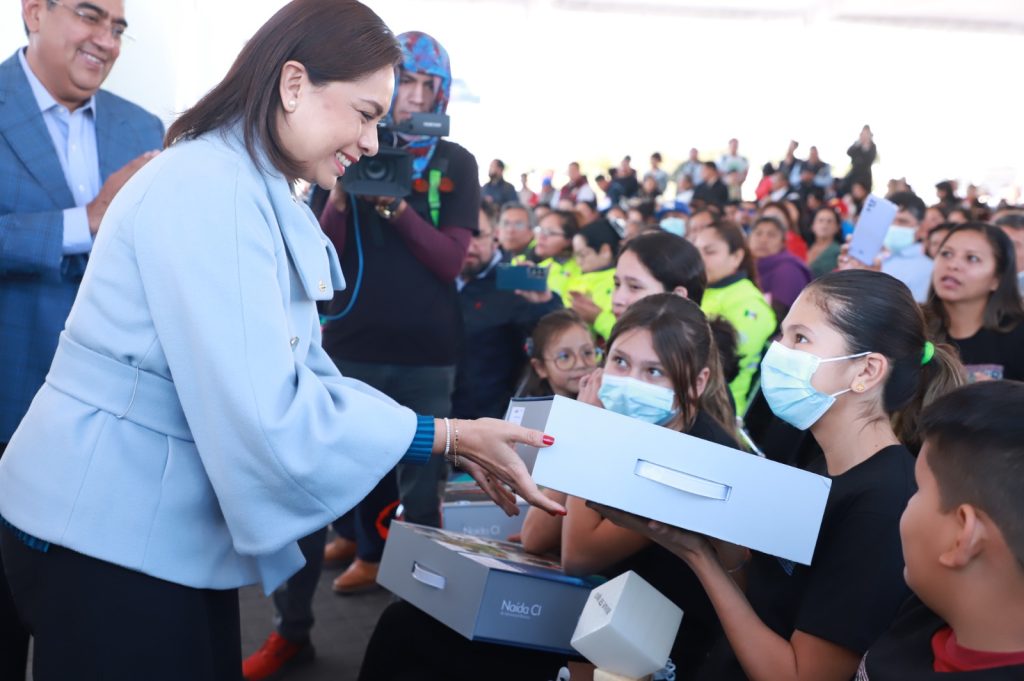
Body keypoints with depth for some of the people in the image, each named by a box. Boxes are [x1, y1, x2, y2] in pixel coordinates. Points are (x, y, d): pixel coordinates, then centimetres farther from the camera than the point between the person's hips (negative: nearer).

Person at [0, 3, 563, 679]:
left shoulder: (260, 197, 9)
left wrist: (456, 439, -3)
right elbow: (269, 420, -28)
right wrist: (447, 435, -19)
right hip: (106, 536, -9)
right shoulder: (208, 191, -22)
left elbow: (303, 373, 6)